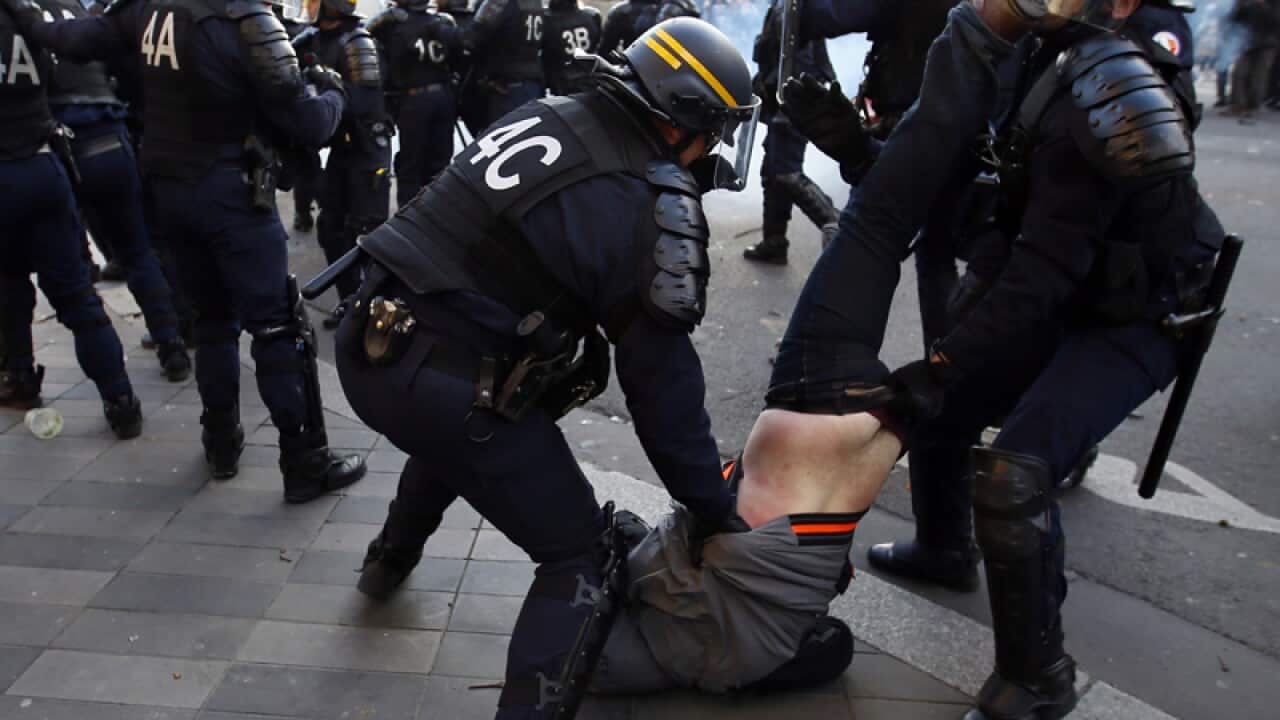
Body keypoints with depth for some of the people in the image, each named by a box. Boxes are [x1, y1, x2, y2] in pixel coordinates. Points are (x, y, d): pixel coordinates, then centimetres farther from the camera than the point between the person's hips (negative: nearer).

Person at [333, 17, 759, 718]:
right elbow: (664, 384, -10)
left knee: (455, 432, 40)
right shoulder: (653, 209, -13)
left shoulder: (543, 114, 8)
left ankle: (391, 559, 64)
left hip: (365, 343, 9)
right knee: (577, 555, 7)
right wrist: (714, 513, 2)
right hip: (450, 388, -9)